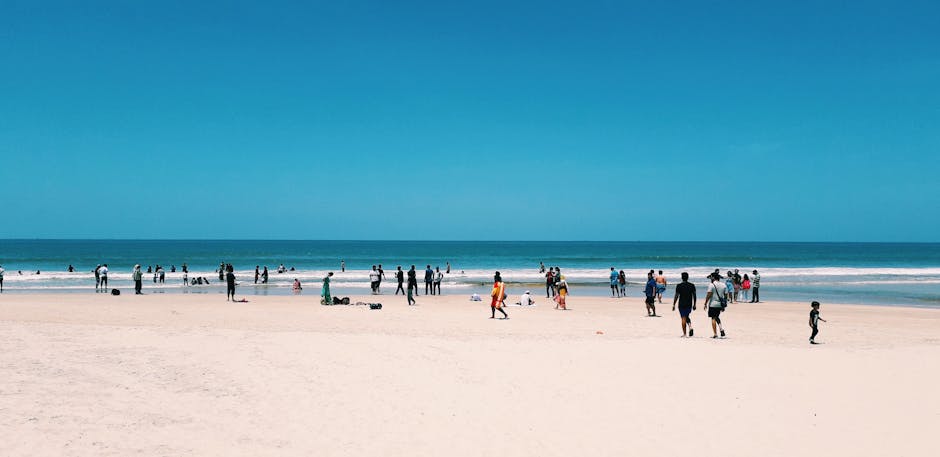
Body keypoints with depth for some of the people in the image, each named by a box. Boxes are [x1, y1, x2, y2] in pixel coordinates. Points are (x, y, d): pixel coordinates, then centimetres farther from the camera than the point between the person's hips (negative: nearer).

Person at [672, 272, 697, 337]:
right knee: (687, 317, 21)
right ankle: (690, 327, -5)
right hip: (689, 305, 3)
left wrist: (673, 305, -2)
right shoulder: (692, 285, 2)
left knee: (683, 318, 2)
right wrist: (694, 305, 12)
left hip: (681, 304, -3)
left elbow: (676, 296, -8)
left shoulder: (679, 286, -7)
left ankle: (684, 334, 2)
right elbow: (694, 296, 3)